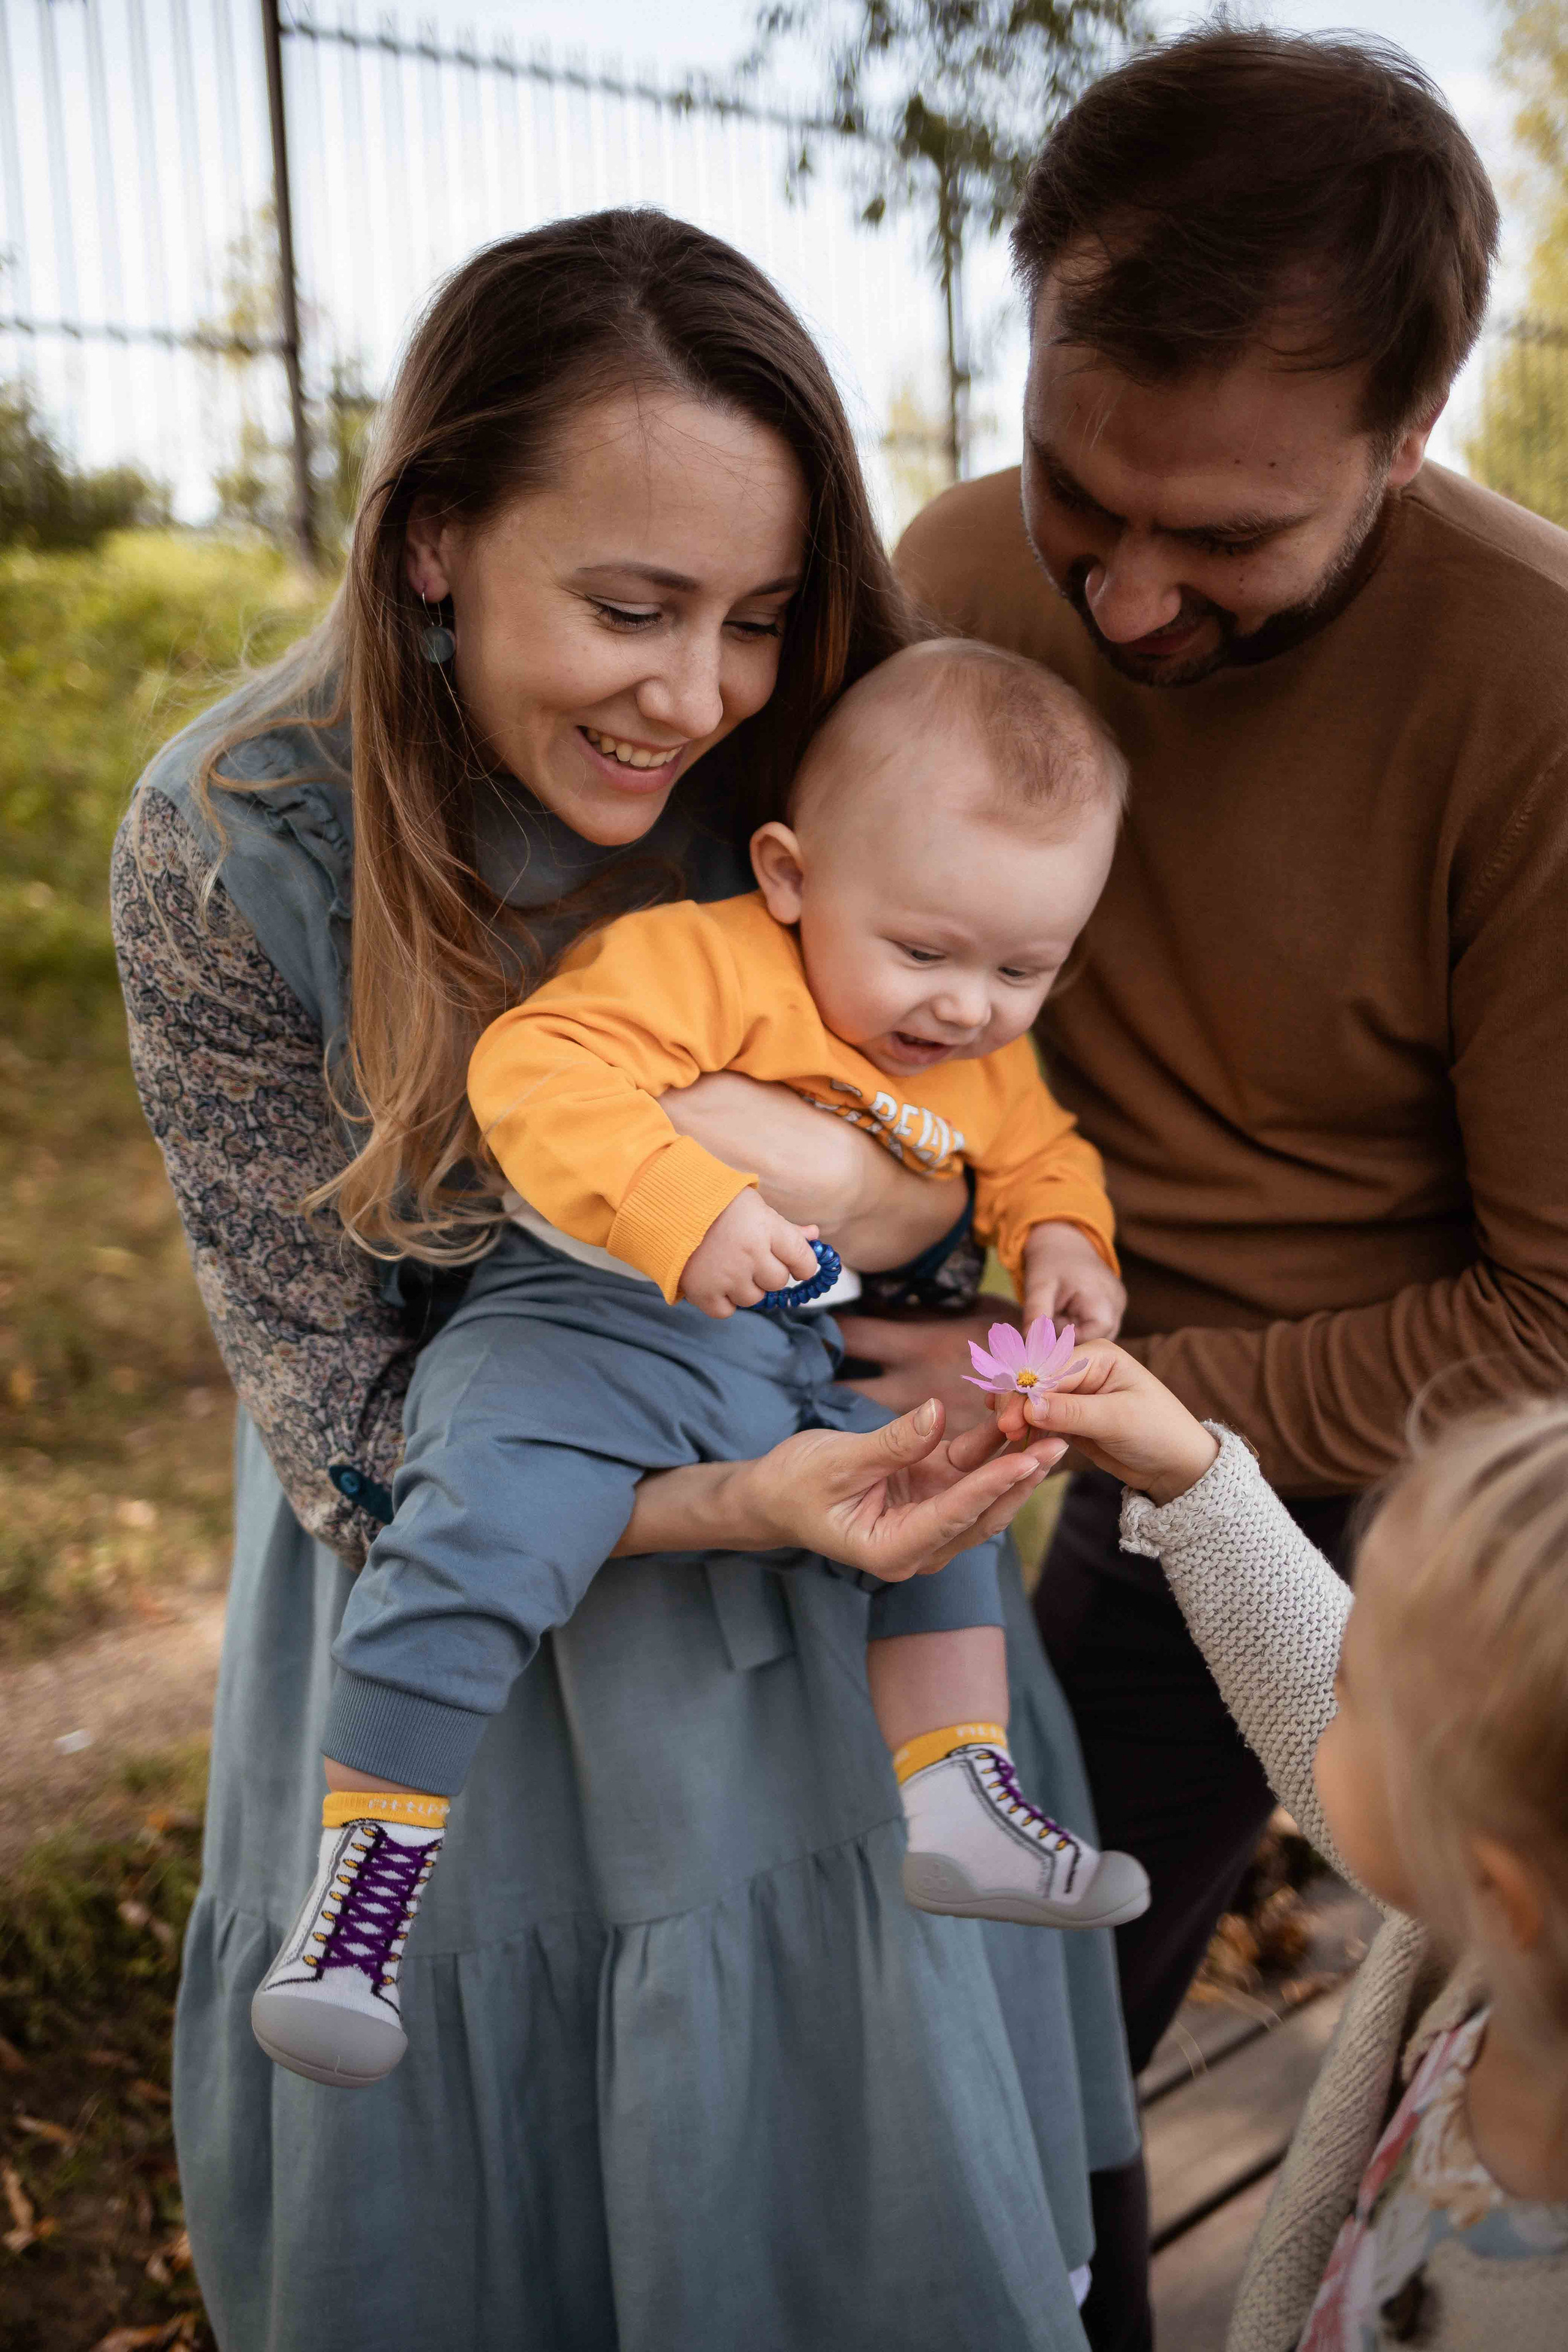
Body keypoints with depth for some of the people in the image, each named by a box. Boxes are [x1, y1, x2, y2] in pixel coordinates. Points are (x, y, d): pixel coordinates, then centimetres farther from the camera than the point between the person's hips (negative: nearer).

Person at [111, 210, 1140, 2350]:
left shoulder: (811, 773, -18)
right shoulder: (234, 848, -24)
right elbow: (348, 1428, -18)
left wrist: (874, 1185, -29)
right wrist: (738, 1501, -34)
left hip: (824, 1471, 2)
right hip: (463, 1606, -1)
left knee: (852, 2140, 17)